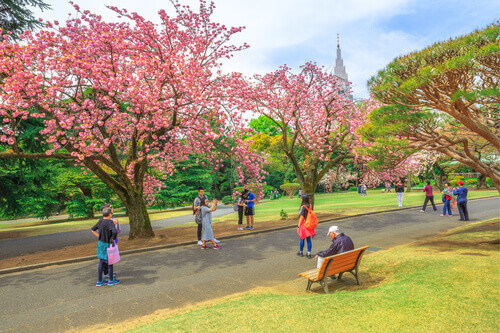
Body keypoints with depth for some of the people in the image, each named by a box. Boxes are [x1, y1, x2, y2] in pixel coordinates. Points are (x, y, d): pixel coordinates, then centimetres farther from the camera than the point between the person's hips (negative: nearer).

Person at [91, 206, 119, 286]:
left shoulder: (100, 221, 1)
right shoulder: (110, 222, -21)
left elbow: (93, 229, 15)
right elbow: (114, 232, -37)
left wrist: (99, 237, 13)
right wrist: (113, 239, -19)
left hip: (101, 243, 7)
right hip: (108, 245, -7)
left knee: (101, 263, 15)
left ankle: (99, 281, 23)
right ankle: (111, 280, 22)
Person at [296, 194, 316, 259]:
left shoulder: (303, 207, -18)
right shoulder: (310, 206, 0)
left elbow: (301, 217, -17)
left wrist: (298, 226, -9)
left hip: (304, 224, -5)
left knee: (302, 239, 11)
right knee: (309, 240, 9)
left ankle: (301, 252, 26)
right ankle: (309, 254, 11)